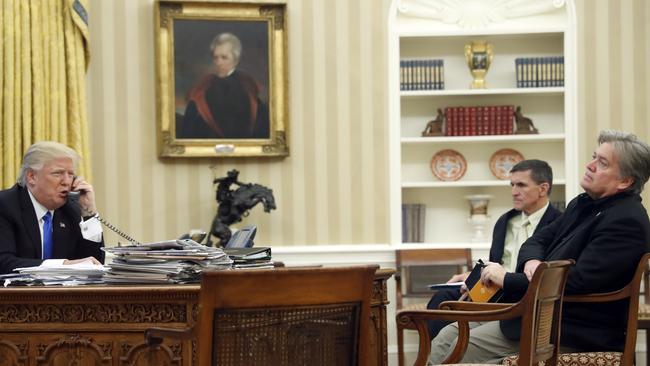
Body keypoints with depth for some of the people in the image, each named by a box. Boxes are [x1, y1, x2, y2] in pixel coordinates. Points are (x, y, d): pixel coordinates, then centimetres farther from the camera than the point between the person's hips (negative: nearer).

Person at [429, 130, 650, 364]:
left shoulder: (626, 221, -17)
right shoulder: (582, 204, 14)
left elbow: (577, 283, -24)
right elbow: (537, 241, 21)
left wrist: (507, 279, -15)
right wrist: (531, 261, -7)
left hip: (573, 333, -9)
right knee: (445, 339, 1)